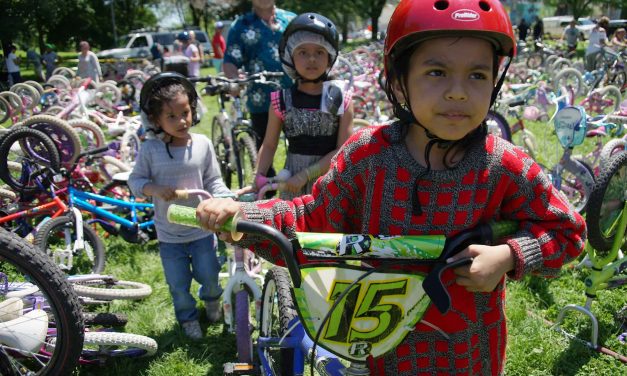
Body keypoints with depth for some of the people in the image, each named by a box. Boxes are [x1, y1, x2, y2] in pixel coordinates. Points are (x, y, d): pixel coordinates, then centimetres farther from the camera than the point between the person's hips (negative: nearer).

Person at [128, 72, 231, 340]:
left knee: (208, 275, 15)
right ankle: (188, 317, 41)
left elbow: (213, 180, -3)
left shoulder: (202, 144, -9)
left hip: (201, 227, 1)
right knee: (178, 284, 13)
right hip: (169, 234, 0)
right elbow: (135, 180, -5)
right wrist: (154, 189, -24)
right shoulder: (150, 149, -13)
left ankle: (211, 297, 51)